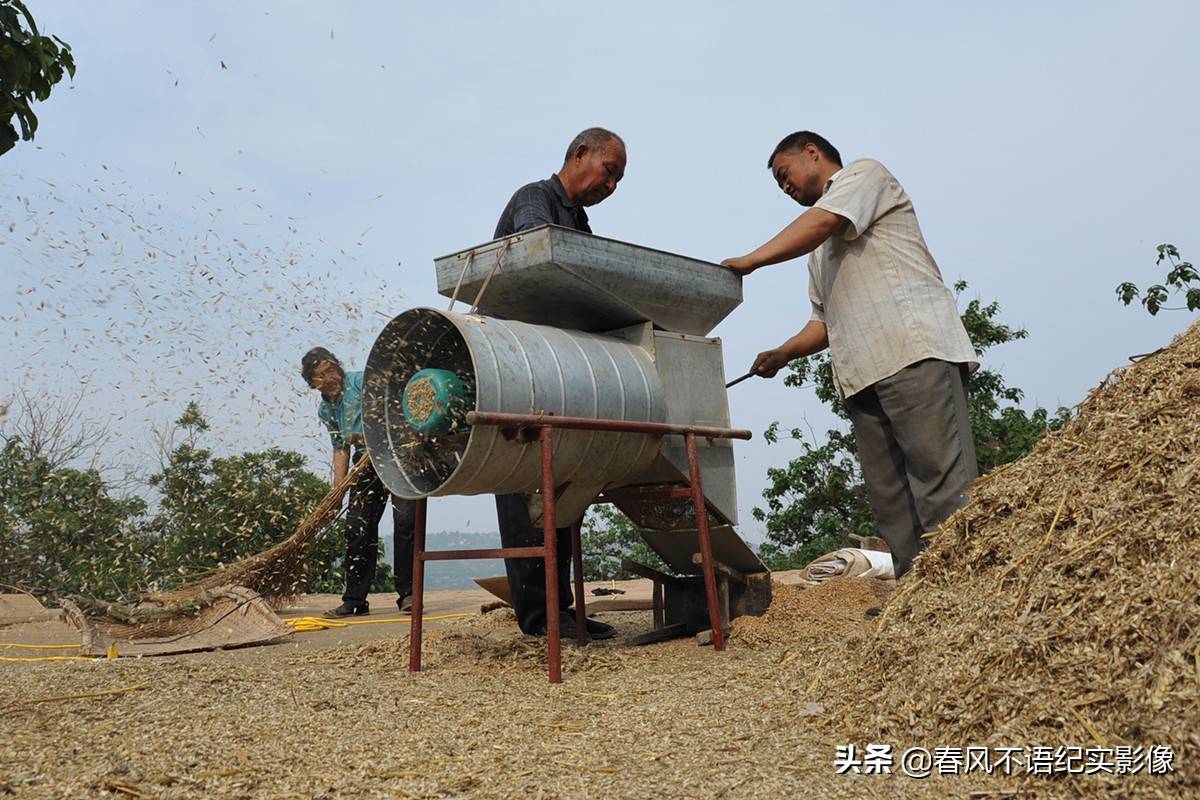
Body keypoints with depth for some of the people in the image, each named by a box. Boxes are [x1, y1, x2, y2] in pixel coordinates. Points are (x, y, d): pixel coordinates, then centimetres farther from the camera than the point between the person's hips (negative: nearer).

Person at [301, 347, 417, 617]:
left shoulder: (361, 381, -5)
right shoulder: (325, 410, 13)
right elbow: (340, 449, 18)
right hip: (366, 463, 6)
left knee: (405, 520, -16)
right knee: (357, 527, 2)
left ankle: (407, 593, -8)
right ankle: (354, 600, 11)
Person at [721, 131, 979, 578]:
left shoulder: (864, 174, 11)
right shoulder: (820, 250, 33)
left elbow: (823, 222, -9)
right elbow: (826, 321, 31)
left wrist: (749, 261, -9)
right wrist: (783, 353, 15)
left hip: (915, 351, -8)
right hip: (862, 373, 8)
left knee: (944, 484, -15)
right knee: (890, 500, 0)